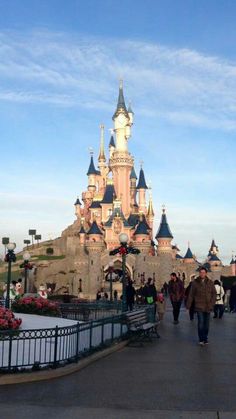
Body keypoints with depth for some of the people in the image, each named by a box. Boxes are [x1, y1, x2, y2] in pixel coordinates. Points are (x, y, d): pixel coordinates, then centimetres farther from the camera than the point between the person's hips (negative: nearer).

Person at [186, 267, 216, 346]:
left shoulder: (210, 283, 3)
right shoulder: (195, 282, -2)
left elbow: (214, 294, 6)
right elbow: (191, 294, 1)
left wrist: (212, 303, -5)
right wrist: (188, 305, -1)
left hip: (208, 307, 2)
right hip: (199, 306, -2)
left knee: (206, 323, 9)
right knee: (200, 322, -11)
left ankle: (205, 338, 21)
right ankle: (201, 339, -4)